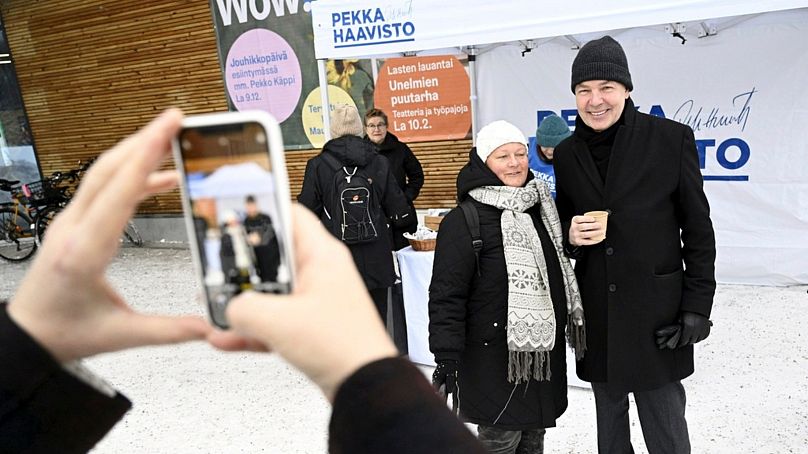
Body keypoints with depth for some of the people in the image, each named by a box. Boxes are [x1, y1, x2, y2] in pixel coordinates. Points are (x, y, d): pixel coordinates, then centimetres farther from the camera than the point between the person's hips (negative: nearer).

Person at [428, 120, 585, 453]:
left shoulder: (541, 207, 9)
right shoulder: (463, 221, -15)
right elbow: (446, 296, -18)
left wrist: (567, 320, 23)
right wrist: (446, 357, -20)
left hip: (544, 351, 7)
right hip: (496, 357, -7)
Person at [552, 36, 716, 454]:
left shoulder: (672, 138, -7)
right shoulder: (566, 154, 3)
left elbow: (698, 230, -3)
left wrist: (698, 307, -6)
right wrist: (571, 236, -11)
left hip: (657, 311, -3)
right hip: (596, 314, 4)